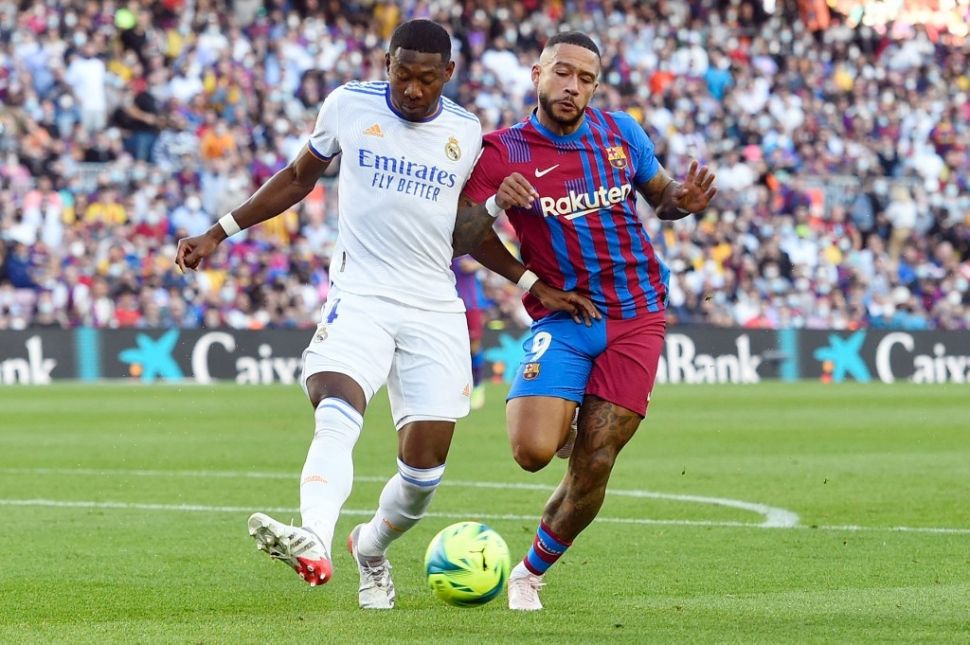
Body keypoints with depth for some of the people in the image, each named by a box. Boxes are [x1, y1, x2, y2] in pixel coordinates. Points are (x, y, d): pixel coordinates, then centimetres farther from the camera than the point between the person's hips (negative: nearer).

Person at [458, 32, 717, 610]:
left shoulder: (621, 133, 2)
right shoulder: (503, 152, -7)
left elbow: (660, 194, 17)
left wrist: (685, 199, -7)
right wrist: (527, 279, -16)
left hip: (636, 320, 2)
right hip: (563, 318, -2)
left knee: (593, 466, -3)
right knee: (533, 451, -22)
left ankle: (532, 573, 19)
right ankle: (559, 416, 16)